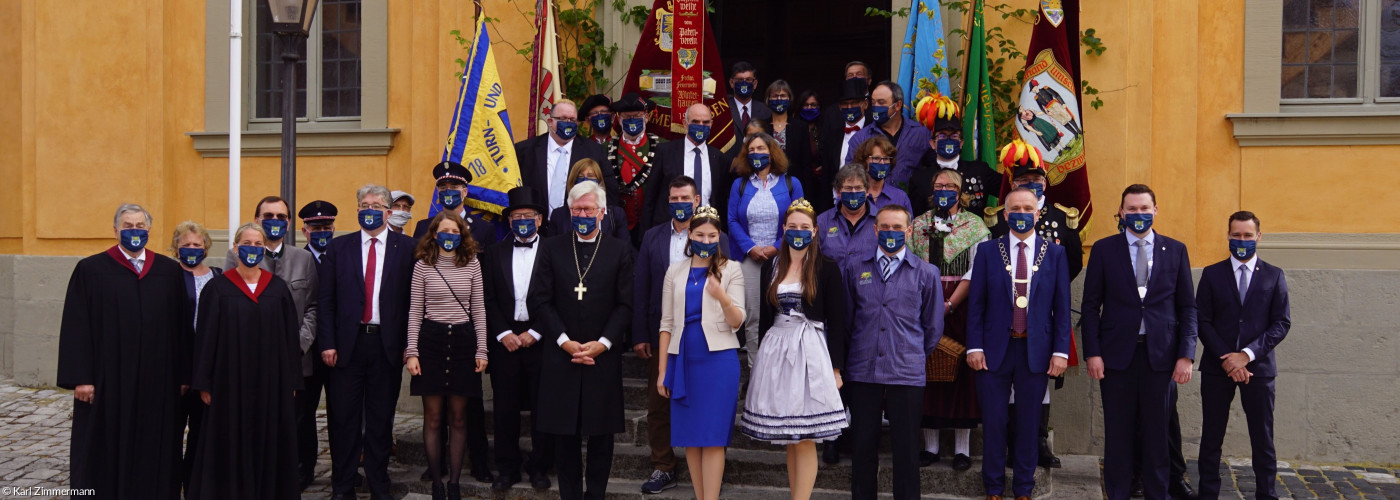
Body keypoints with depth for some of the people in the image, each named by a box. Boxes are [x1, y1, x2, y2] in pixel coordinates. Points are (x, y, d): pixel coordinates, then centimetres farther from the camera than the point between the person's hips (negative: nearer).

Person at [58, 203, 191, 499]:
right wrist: (81, 378, -9)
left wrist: (183, 375, 2)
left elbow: (182, 326, 6)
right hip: (108, 380, -2)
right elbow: (76, 327, -3)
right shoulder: (91, 270, 0)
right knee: (106, 452, 7)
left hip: (158, 382, 2)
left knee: (154, 451, 8)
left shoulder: (170, 271, 6)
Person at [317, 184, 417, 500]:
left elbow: (414, 299, 1)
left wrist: (409, 344, -5)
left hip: (388, 344, -1)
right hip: (347, 343, 1)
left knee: (381, 418, 8)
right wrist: (327, 343, -4)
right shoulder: (338, 248, 7)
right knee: (343, 418, 5)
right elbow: (325, 300, 4)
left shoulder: (407, 248, 3)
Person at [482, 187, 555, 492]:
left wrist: (533, 333, -9)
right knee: (505, 408, 6)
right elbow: (488, 299, 6)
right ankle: (507, 469, 15)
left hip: (540, 340, -2)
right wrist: (504, 333, -5)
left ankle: (539, 467, 14)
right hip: (505, 339, 3)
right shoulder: (495, 253, 10)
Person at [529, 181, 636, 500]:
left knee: (601, 432, 5)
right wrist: (565, 341, -9)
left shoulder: (619, 251, 5)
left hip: (603, 355, 0)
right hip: (561, 355, 1)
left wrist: (602, 343, -10)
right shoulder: (552, 249, 7)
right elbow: (542, 300, 2)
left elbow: (625, 304, 1)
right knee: (564, 432, 5)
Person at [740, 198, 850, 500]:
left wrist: (835, 367, -8)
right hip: (775, 351, 4)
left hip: (811, 352, -4)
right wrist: (764, 357, 12)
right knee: (789, 439, 8)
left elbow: (836, 322, -4)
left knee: (805, 438, -5)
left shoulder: (827, 269, -2)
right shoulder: (771, 267, 11)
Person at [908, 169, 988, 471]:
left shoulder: (974, 225, 4)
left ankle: (962, 447, 5)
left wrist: (950, 304, -15)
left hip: (961, 307, -2)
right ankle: (930, 445, 11)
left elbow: (976, 271, -5)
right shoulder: (917, 225, 12)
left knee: (961, 371, -2)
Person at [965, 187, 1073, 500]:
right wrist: (974, 346, -6)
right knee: (994, 422, 4)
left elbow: (1061, 307, 3)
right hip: (995, 348, 0)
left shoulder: (1054, 254, 4)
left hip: (1036, 351, 0)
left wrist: (1061, 351, -4)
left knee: (1029, 423, 8)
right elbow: (976, 303, 1)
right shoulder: (988, 251, 3)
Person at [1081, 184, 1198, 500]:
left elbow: (1187, 307, 6)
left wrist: (1186, 355, -2)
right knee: (1118, 432, 5)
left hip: (1160, 353, 1)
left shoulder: (1175, 250, 7)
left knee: (1156, 432, 7)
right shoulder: (1104, 249, 3)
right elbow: (1091, 305, 2)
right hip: (1117, 352, -1)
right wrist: (1092, 352, -5)